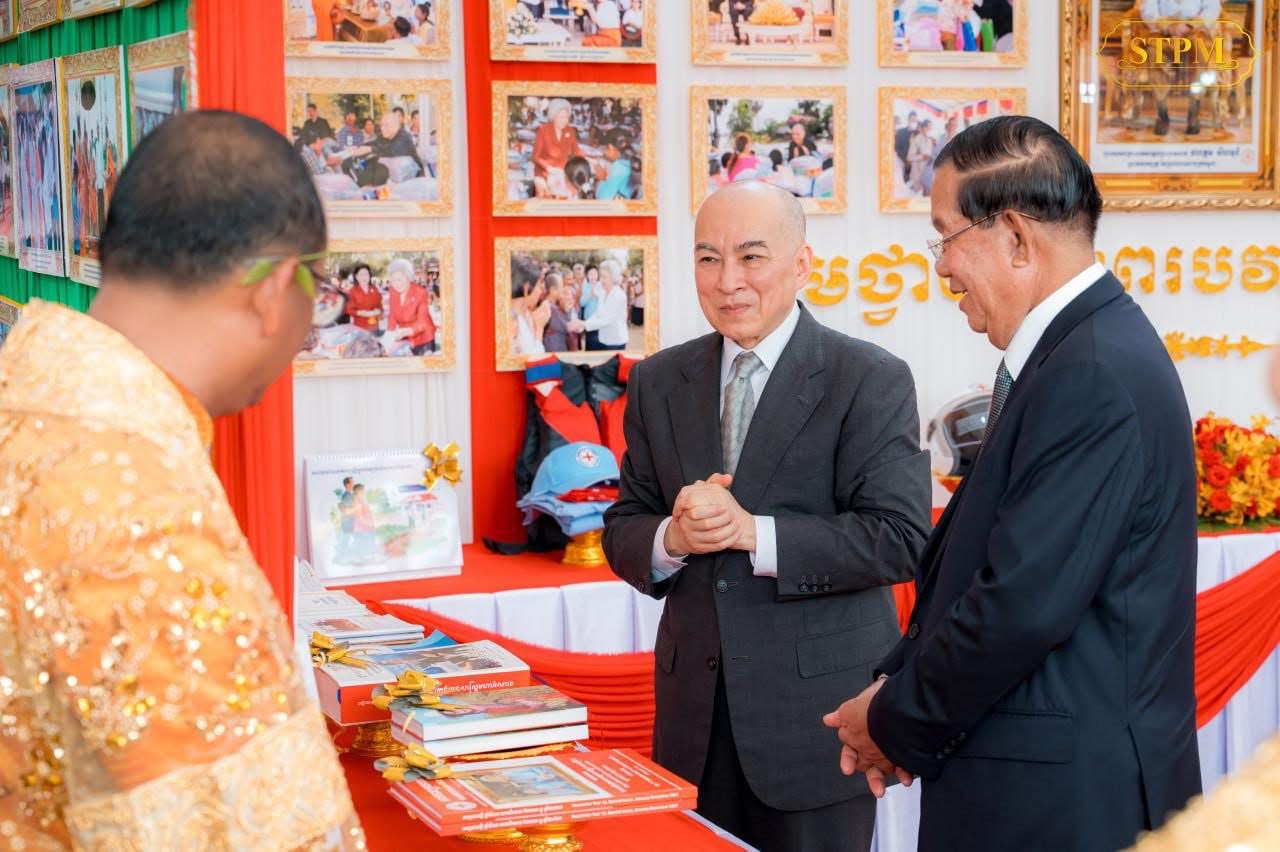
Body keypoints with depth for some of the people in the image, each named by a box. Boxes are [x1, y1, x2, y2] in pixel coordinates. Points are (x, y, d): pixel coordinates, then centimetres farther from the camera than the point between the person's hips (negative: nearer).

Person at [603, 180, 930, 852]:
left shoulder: (871, 381, -7)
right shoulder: (658, 382, 8)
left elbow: (900, 539, -14)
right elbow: (623, 530, 9)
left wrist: (752, 532, -22)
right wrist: (673, 538, -14)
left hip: (817, 710, -4)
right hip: (694, 710, 4)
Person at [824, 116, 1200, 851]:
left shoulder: (1096, 375, -21)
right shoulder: (1069, 352, 10)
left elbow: (1027, 602, -24)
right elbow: (982, 558, 12)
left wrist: (899, 724, -11)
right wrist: (899, 697, 3)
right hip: (1052, 774, 9)